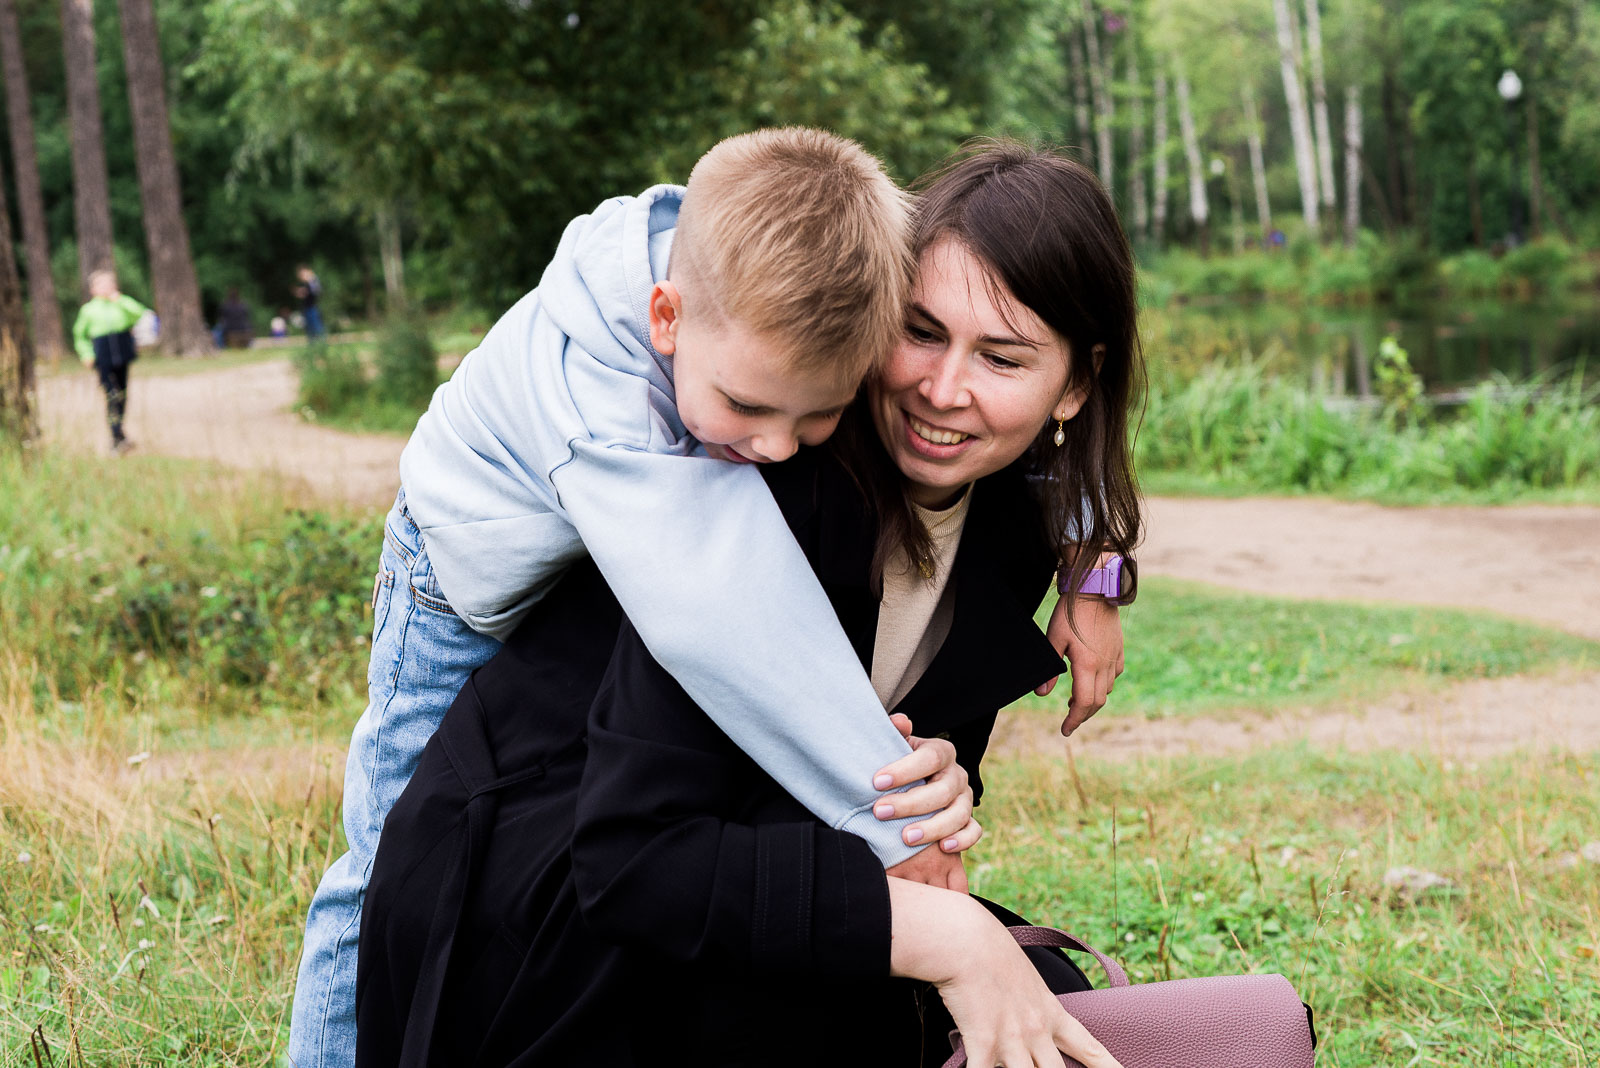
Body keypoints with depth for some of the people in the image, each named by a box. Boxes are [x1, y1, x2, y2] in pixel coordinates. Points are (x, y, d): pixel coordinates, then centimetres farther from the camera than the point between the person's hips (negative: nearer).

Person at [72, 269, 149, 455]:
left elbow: (138, 313, -8)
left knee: (122, 396, 7)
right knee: (111, 394, -15)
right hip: (102, 355, -3)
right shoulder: (88, 310, 8)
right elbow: (80, 335, 18)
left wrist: (119, 300, -7)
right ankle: (118, 436, -21)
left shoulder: (122, 305, 11)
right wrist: (86, 354, 5)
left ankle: (116, 436, 19)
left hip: (122, 353, 3)